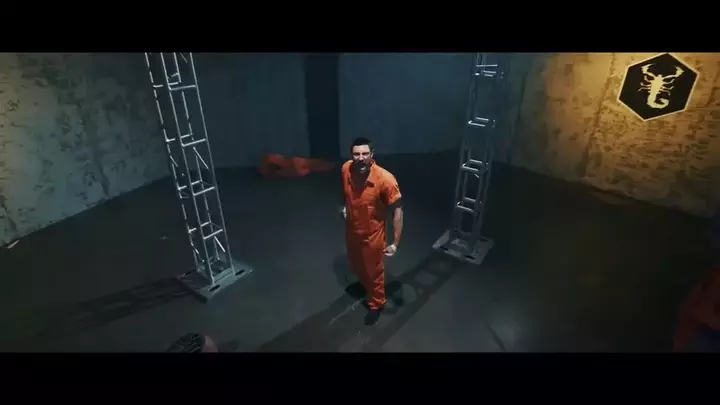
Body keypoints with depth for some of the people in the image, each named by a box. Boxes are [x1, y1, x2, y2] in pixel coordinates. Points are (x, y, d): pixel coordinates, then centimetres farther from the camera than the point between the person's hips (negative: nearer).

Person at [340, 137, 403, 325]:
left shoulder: (385, 179, -32)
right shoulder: (346, 169, -17)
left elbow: (397, 211, -24)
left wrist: (395, 243, -25)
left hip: (372, 234, -5)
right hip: (351, 229, 5)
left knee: (374, 271, 17)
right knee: (356, 264, 30)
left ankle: (377, 303, 44)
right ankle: (363, 283, 62)